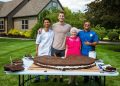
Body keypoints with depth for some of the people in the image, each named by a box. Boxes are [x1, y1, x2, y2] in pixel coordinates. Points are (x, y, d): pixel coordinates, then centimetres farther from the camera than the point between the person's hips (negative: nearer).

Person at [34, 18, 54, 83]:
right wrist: (36, 50, 1)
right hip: (41, 51, 0)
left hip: (48, 51, 0)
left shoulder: (52, 32, -2)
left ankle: (47, 77, 24)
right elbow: (37, 42, 1)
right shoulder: (40, 31, -3)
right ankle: (37, 77, 19)